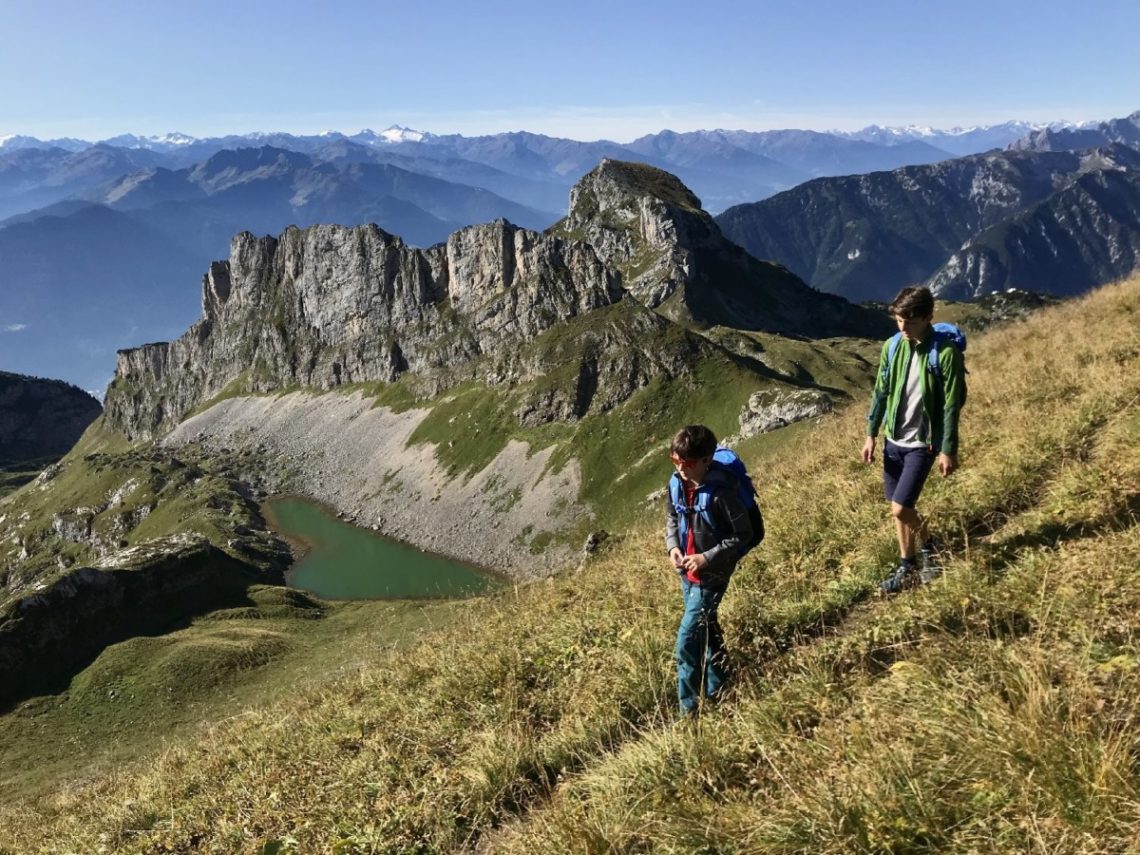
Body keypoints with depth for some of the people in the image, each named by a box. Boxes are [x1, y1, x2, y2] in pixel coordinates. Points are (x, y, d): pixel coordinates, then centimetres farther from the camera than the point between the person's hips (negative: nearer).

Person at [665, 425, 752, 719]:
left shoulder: (721, 492, -26)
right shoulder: (677, 483, -6)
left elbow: (743, 534, -18)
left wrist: (708, 558, -23)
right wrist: (672, 547, -4)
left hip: (710, 575, -7)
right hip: (686, 572, 7)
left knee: (687, 642, -8)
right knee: (706, 629, 24)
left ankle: (690, 709, 7)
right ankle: (718, 687, 44)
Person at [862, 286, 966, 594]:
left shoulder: (945, 353, -16)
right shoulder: (891, 347, -2)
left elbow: (952, 406, -13)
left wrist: (948, 450, -12)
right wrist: (871, 434, 6)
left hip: (922, 443, -5)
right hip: (893, 440, 5)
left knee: (900, 508, -10)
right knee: (899, 508, 13)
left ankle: (930, 545, 20)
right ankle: (907, 567, 29)